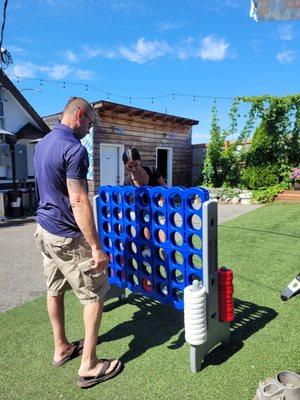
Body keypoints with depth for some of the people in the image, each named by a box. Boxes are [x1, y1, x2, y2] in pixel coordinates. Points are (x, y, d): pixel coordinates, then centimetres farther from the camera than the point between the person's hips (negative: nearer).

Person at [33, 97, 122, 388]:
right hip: (67, 237, -9)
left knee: (54, 289, 18)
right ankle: (89, 365, 13)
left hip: (44, 229, 10)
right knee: (94, 294, 4)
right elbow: (78, 203, -26)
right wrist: (96, 247, -22)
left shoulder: (42, 143, 10)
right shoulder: (74, 149, -20)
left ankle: (61, 348, 36)